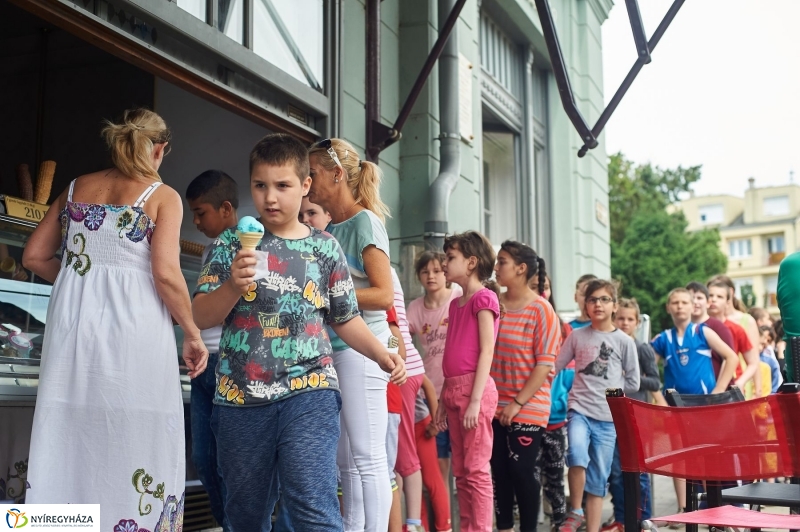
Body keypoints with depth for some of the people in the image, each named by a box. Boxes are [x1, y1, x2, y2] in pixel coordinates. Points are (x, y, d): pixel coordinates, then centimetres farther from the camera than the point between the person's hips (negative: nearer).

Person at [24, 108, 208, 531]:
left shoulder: (77, 187, 14)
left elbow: (34, 257, 14)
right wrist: (193, 334, 0)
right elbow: (166, 274, -11)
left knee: (66, 443, 10)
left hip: (72, 326, 5)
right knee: (136, 452, 3)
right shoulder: (162, 196, 0)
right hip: (133, 333, -5)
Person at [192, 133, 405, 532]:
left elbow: (345, 318, 13)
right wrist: (233, 286, -20)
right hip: (240, 397, 2)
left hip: (309, 393, -1)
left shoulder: (326, 248, 6)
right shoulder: (232, 244, 4)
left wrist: (380, 354, -3)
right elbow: (201, 316, -1)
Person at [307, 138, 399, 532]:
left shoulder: (365, 221, -6)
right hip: (332, 348, 8)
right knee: (344, 459, 12)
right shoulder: (326, 229, 15)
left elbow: (384, 295, -12)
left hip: (360, 347, -8)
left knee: (367, 457, -5)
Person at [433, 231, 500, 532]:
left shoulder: (483, 298, -5)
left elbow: (486, 351, -12)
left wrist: (475, 400, -17)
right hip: (453, 390, 8)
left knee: (476, 469, -6)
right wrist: (443, 400, 14)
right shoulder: (456, 303, 18)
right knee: (460, 470, 10)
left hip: (474, 389, -8)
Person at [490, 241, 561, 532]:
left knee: (522, 470, -1)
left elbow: (545, 364, -11)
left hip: (527, 408, -4)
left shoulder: (541, 309, -8)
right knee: (499, 470, 8)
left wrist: (518, 403, -14)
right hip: (496, 407, 5)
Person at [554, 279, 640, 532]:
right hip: (579, 410, -1)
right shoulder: (577, 336, 5)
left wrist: (608, 389, 2)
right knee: (577, 456, -28)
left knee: (598, 479, 5)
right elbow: (554, 367, 5)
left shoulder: (624, 341, 3)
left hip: (607, 417, 1)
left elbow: (633, 383, 7)